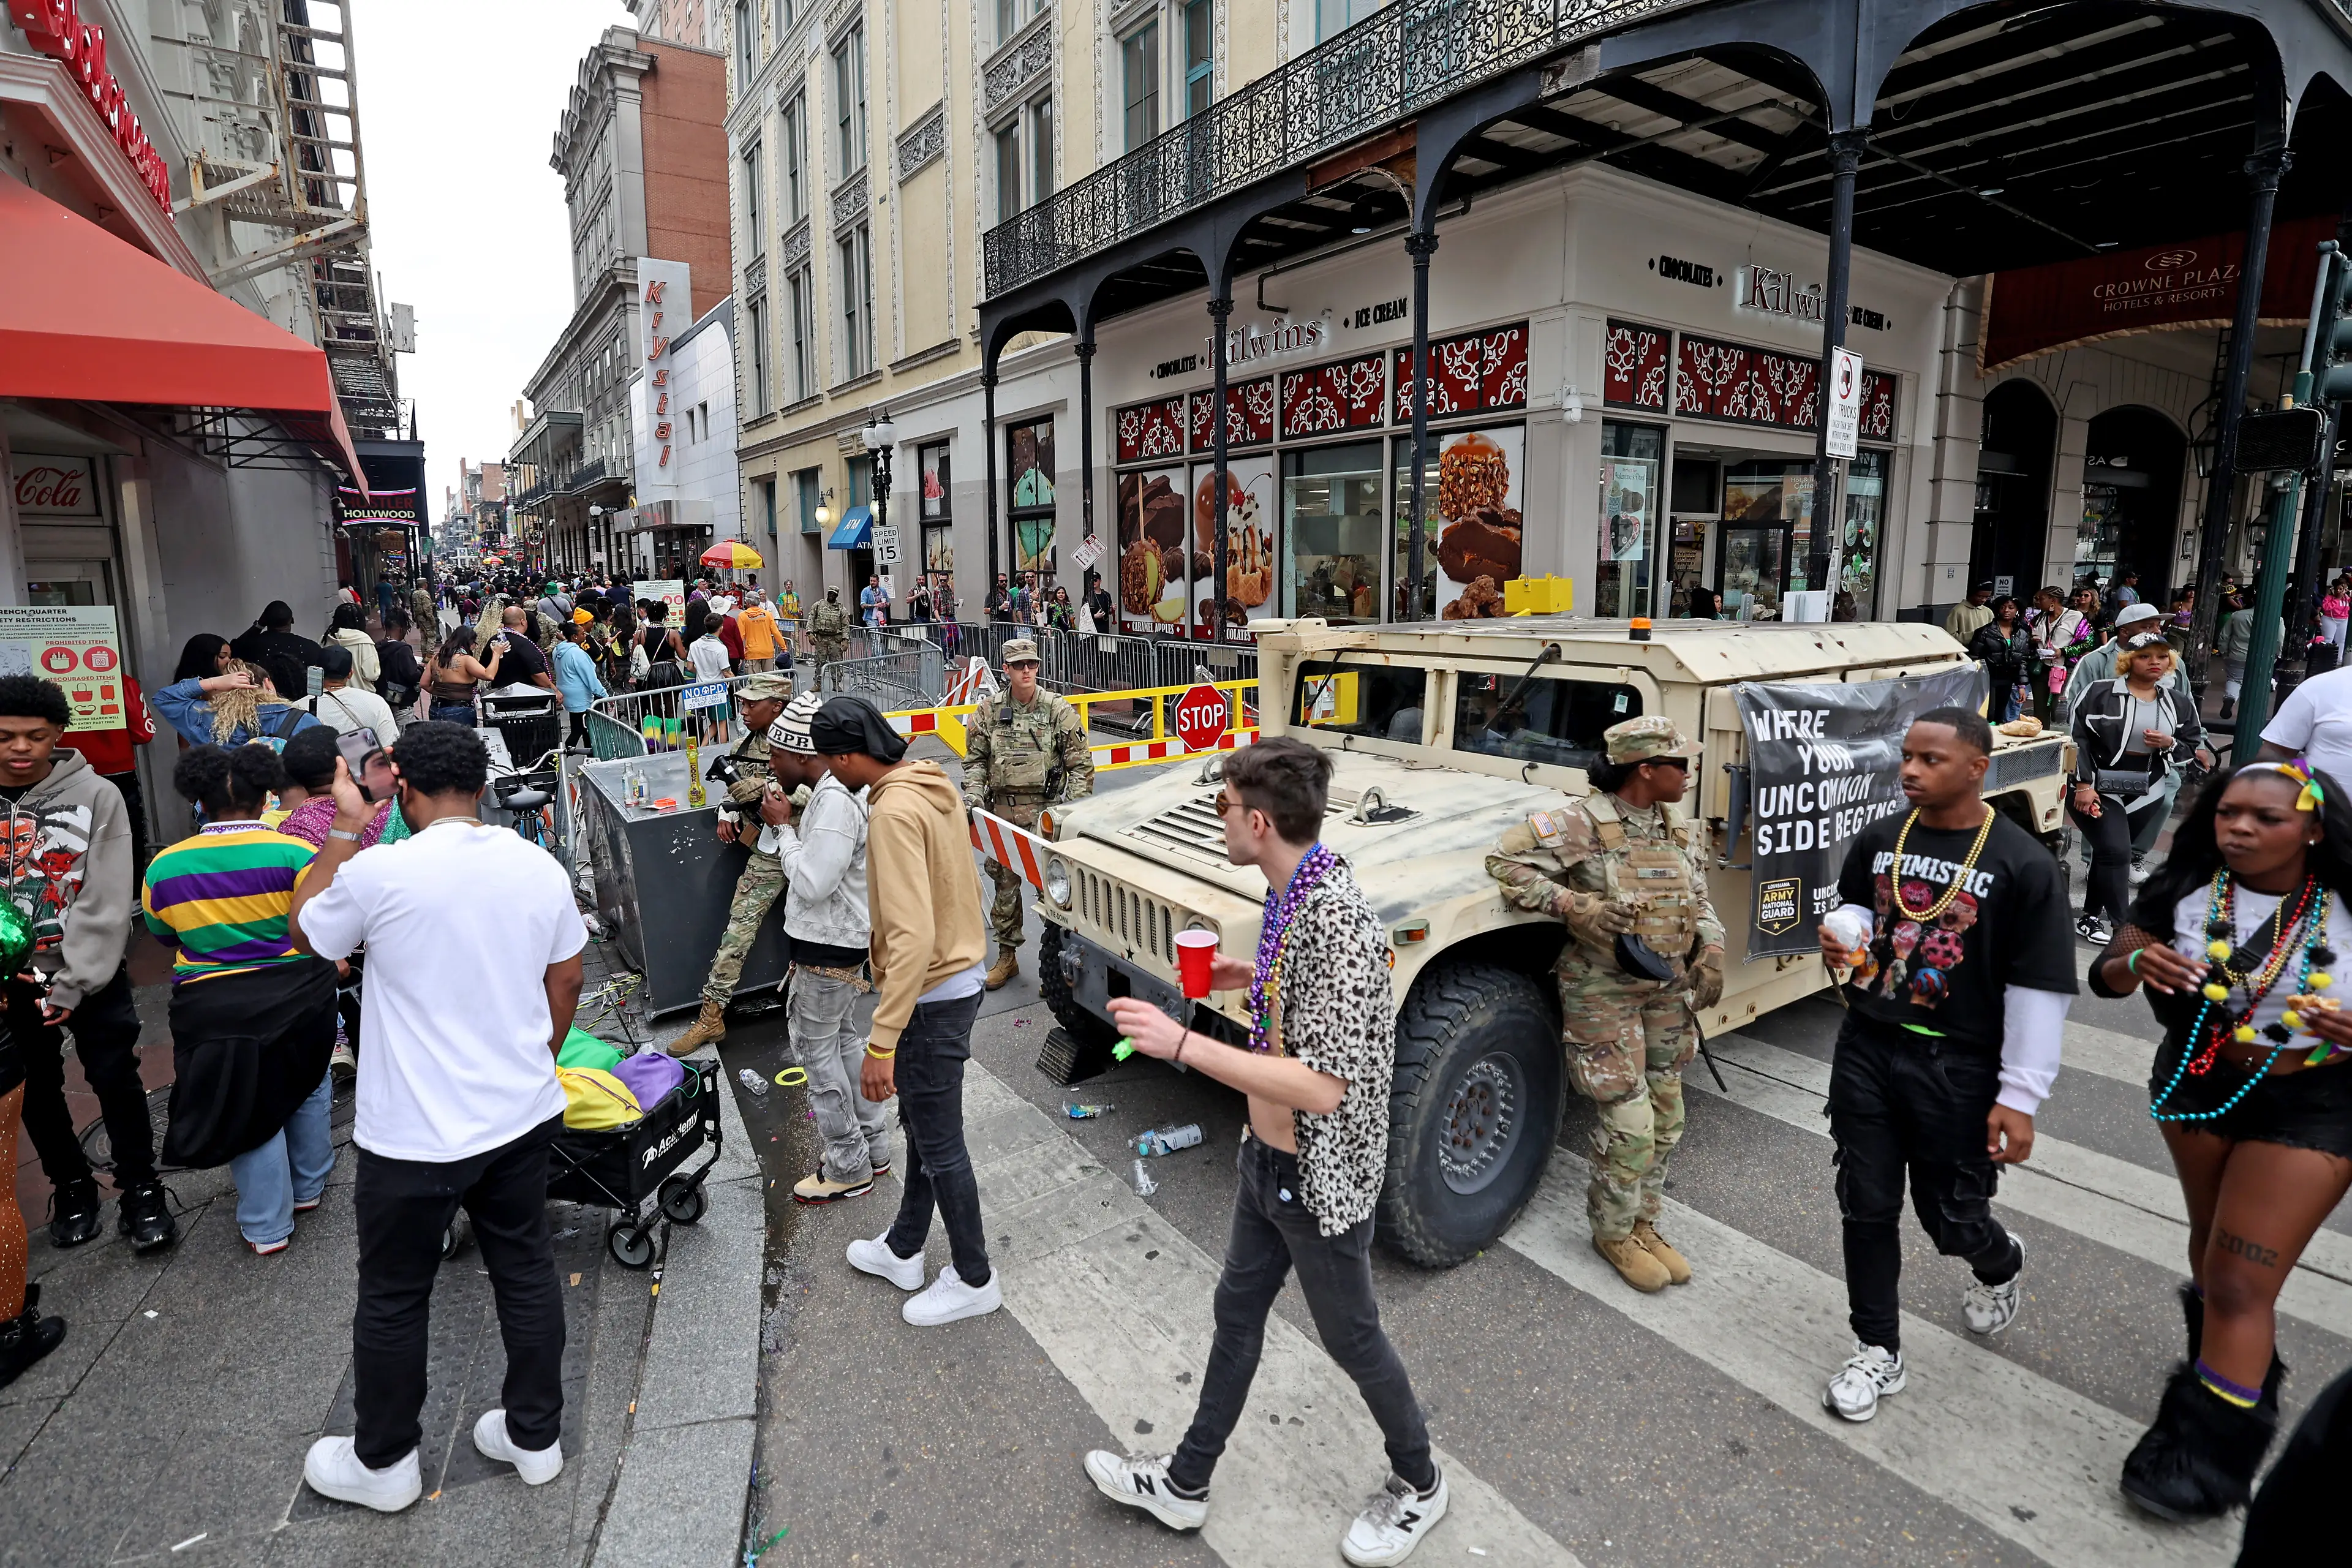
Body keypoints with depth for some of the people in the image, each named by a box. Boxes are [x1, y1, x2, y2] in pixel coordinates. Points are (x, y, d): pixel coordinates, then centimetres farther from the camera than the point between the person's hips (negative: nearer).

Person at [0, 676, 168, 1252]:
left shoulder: (96, 796, -10)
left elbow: (105, 902, -11)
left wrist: (74, 984, -14)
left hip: (91, 974, -3)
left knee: (117, 1080, 0)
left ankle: (140, 1189, 15)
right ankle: (71, 1187, 32)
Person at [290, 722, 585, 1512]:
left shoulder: (379, 872, -19)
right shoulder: (543, 869, -5)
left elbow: (305, 934, 2)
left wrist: (344, 829, 5)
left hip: (415, 1137, -4)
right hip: (523, 1118, 4)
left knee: (393, 1297, 17)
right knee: (527, 1271, 17)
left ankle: (383, 1462, 37)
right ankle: (535, 1435, 34)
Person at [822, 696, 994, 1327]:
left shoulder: (894, 810, -26)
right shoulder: (934, 788, 4)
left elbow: (913, 938, -32)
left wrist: (882, 1042, -29)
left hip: (930, 996, -10)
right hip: (955, 978, 10)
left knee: (938, 1143, 8)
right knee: (922, 1124, 23)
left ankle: (973, 1280, 27)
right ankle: (903, 1249, 42)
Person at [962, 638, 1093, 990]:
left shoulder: (1059, 710, -1)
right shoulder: (989, 711, 6)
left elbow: (1081, 764, 0)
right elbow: (975, 759, 13)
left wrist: (1074, 808, -7)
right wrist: (973, 793, -2)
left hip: (1046, 812, -3)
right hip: (1002, 813, 3)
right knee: (1005, 882, 10)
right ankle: (1007, 956, 24)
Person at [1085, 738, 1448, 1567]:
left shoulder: (1336, 920, -32)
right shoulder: (1288, 895, -2)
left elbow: (1322, 1086, -34)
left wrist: (1182, 1043, -34)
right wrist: (1250, 977, 3)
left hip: (1321, 1177, -8)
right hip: (1266, 1157, 9)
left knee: (1350, 1337, 15)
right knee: (1237, 1312, 22)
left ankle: (1418, 1486, 43)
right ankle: (1184, 1483, 42)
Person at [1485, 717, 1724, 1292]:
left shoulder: (1677, 828, 6)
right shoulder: (1582, 824, -16)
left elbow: (1699, 901, 18)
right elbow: (1506, 862, -20)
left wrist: (1710, 952, 2)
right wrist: (1577, 905, -27)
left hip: (1667, 991, 7)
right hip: (1603, 992, -7)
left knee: (1666, 1120, 15)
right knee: (1629, 1124, -3)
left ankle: (1643, 1224, 34)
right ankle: (1613, 1234, 20)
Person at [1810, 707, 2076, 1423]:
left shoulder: (2023, 865, -13)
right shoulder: (1878, 840, 0)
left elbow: (2039, 989, -11)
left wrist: (2019, 1097, -11)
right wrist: (1840, 933, -7)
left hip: (1957, 1068, -3)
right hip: (1866, 1050, 4)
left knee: (1952, 1217, 12)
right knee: (1867, 1207, 9)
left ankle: (1999, 1266, 49)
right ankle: (1878, 1352, 26)